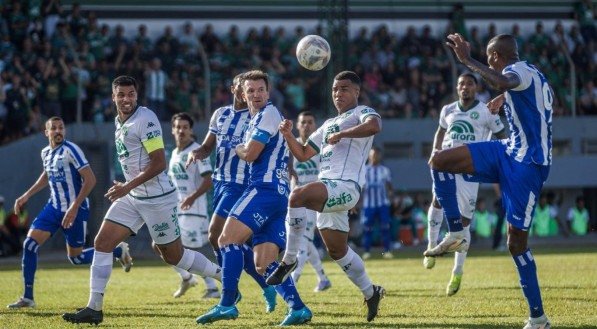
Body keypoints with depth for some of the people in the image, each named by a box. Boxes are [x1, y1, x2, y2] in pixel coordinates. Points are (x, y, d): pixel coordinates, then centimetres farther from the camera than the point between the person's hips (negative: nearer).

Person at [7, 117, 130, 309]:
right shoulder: (46, 153, 6)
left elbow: (90, 180, -19)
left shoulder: (70, 150, -16)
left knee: (75, 258, 3)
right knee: (29, 244, -8)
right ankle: (27, 298, -1)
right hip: (54, 207, 6)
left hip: (75, 210, -6)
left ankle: (119, 251, 26)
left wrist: (74, 207, -25)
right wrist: (26, 196, 21)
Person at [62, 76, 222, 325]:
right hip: (133, 198, 8)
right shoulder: (119, 121, 10)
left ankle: (225, 276, 22)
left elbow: (159, 164, -20)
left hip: (157, 198, -8)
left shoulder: (146, 119, -16)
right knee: (102, 243, -4)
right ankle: (94, 309, -4)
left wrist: (127, 187, -22)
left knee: (173, 256, 3)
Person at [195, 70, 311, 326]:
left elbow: (250, 154, -10)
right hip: (278, 193, 10)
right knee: (263, 264, 4)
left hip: (265, 189, -10)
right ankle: (298, 308, -6)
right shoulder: (256, 119, 26)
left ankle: (227, 304, -26)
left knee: (228, 239, -18)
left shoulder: (269, 114, -4)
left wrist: (238, 149, 9)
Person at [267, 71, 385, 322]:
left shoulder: (362, 113, 2)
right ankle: (370, 292, 31)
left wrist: (340, 134, -20)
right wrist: (288, 136, 10)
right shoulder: (329, 124, 28)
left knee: (297, 196, -33)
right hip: (327, 190, 10)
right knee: (337, 250, 15)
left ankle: (289, 260, -27)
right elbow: (303, 154, 28)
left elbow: (374, 126, -23)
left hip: (345, 186, -9)